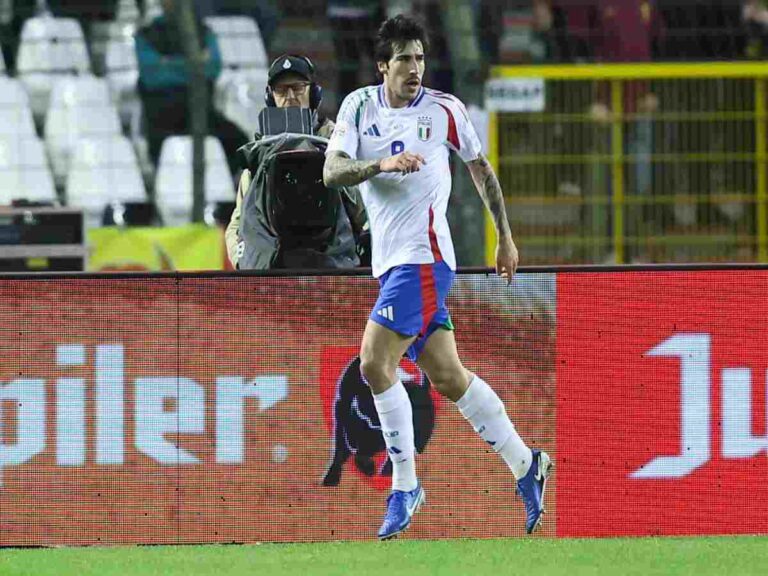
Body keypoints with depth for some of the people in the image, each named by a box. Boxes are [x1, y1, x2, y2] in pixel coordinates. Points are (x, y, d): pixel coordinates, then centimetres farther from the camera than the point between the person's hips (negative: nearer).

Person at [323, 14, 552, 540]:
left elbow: (481, 168, 14)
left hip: (423, 257, -5)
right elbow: (332, 172, -6)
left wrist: (505, 237, 18)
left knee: (375, 363, -17)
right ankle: (525, 465, 21)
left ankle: (405, 487, -9)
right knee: (448, 377, 8)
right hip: (391, 260, 5)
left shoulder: (444, 110, -1)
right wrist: (382, 165, -23)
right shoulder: (360, 106, 7)